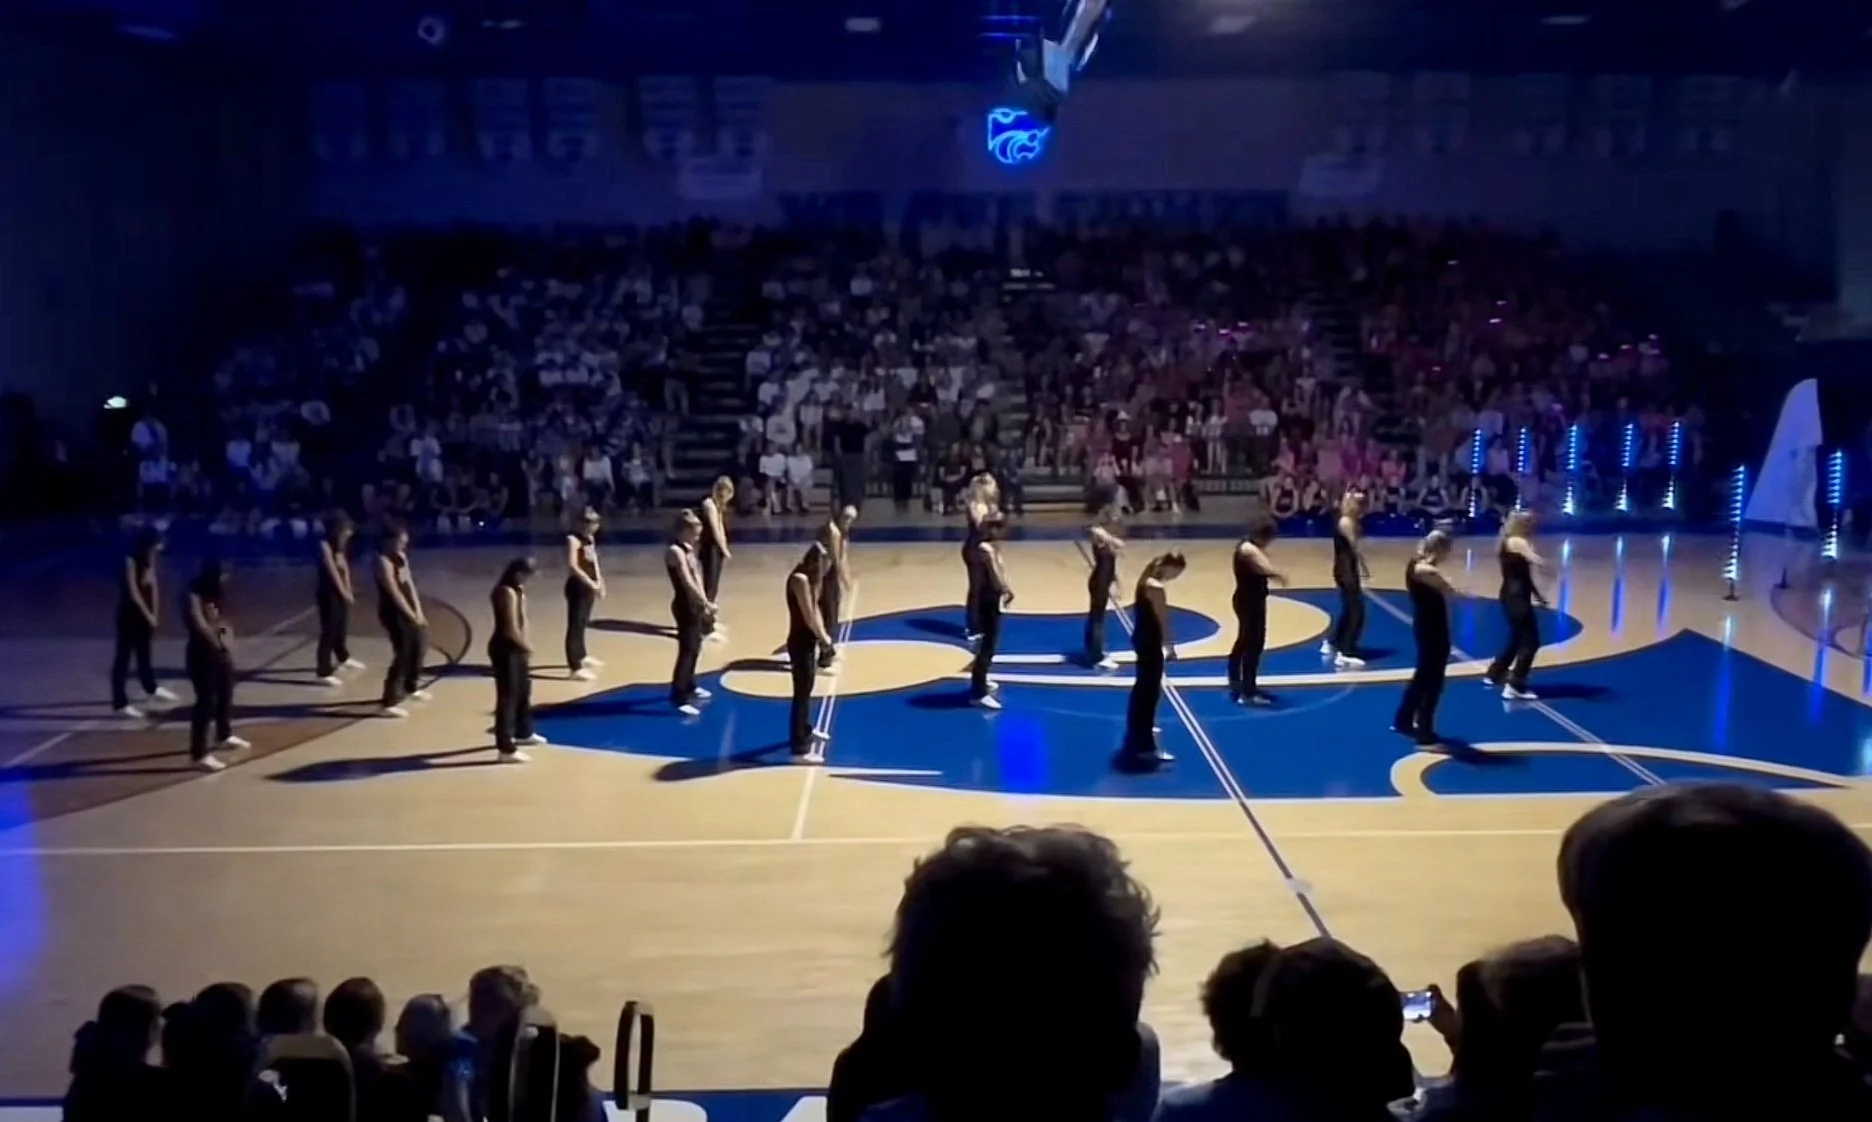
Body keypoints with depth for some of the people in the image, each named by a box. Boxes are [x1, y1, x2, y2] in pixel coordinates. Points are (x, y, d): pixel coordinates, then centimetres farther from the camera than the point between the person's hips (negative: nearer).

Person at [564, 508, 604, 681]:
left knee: (583, 622, 23)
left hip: (589, 586, 9)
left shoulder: (590, 538, 12)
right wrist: (590, 582, -29)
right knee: (575, 624, -6)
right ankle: (575, 667, -5)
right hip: (577, 585, -9)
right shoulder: (573, 539, -15)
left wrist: (599, 583, 8)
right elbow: (572, 565, -26)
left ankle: (581, 656, 41)